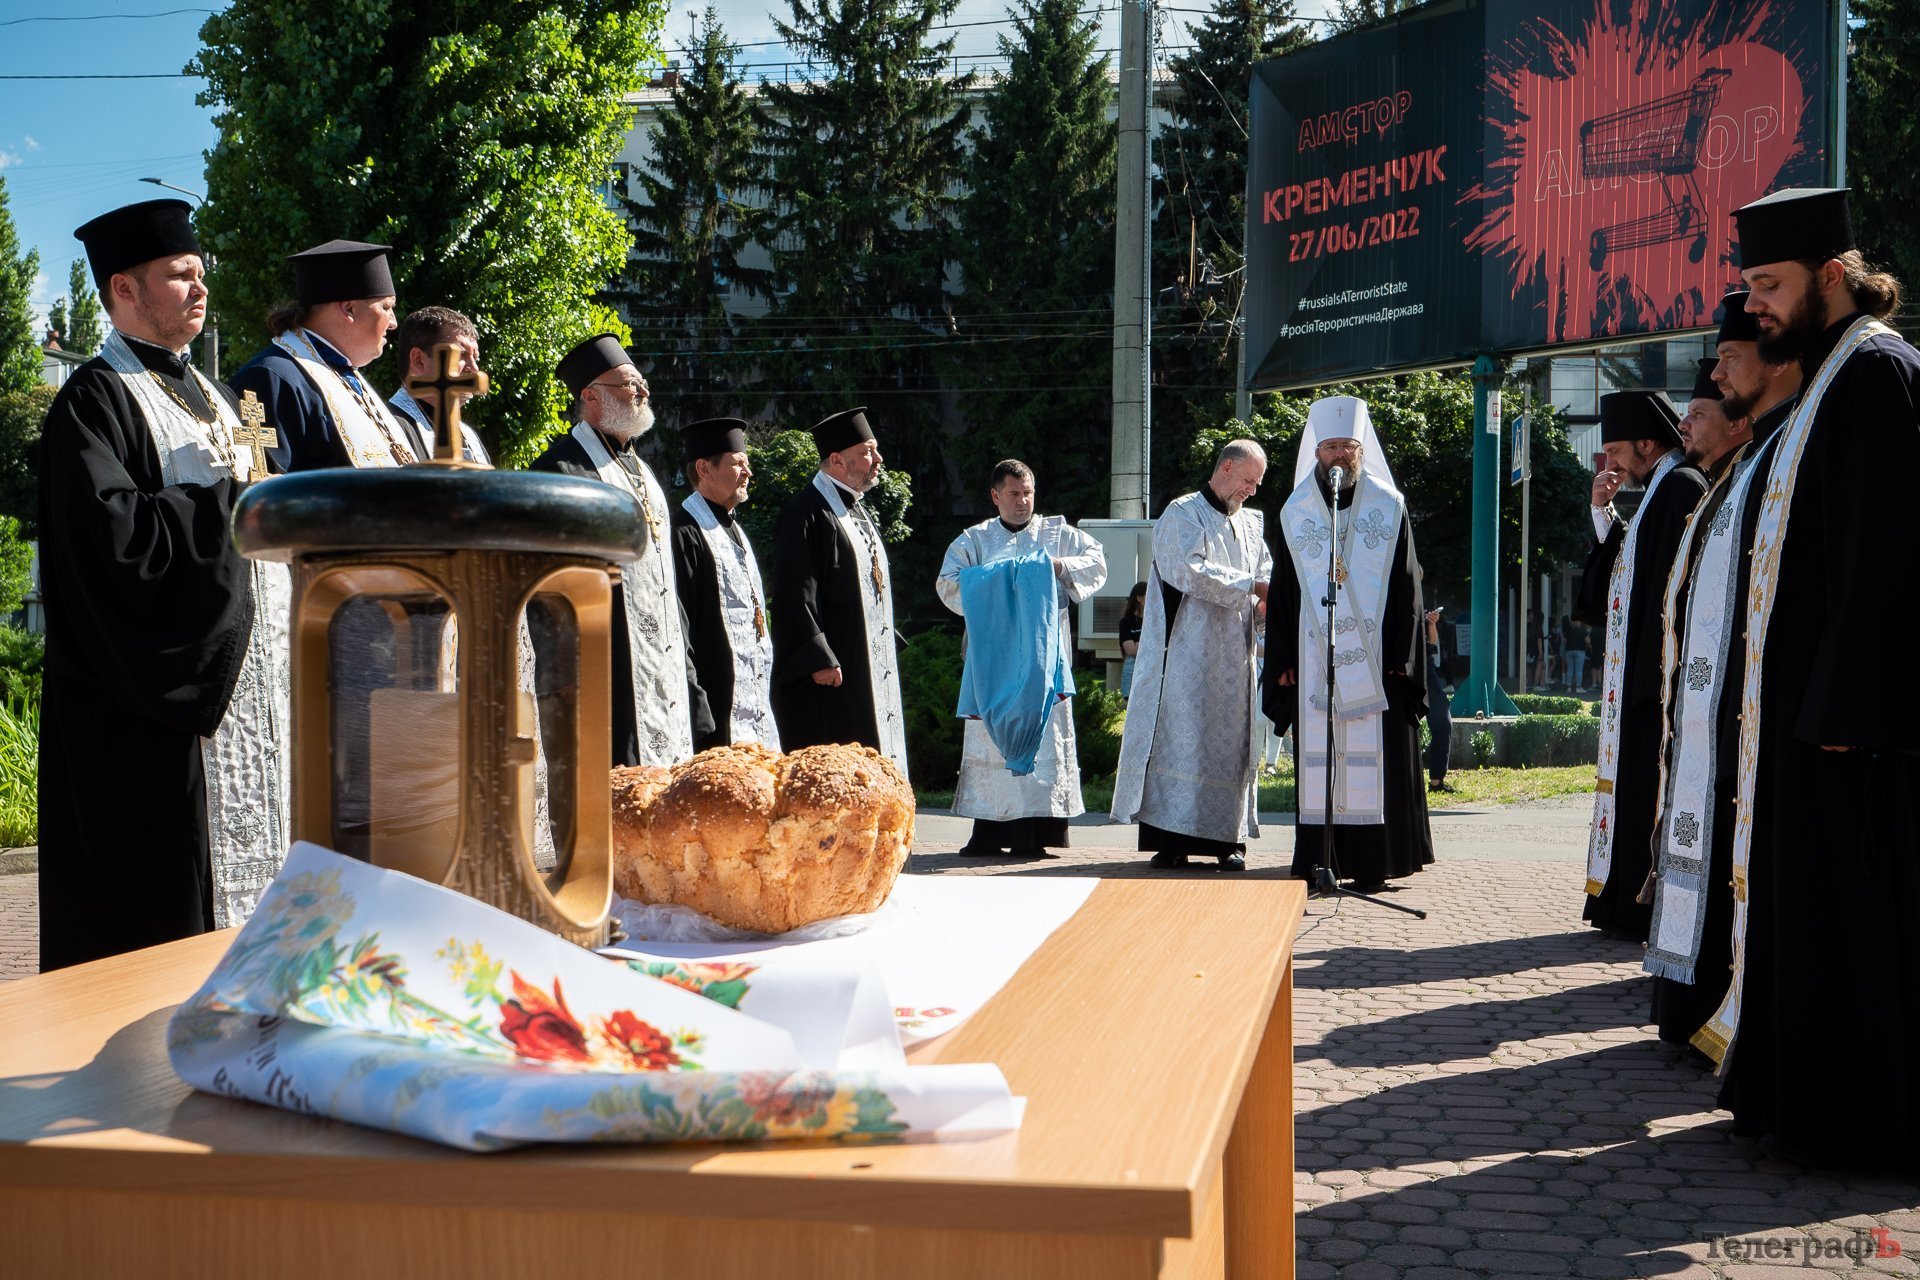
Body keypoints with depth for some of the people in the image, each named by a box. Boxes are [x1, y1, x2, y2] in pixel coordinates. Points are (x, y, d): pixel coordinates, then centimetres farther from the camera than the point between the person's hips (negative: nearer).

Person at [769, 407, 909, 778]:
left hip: (872, 673, 10)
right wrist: (819, 660, -23)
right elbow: (794, 594, -19)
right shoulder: (807, 512, -12)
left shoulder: (860, 513, 18)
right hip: (829, 675, -9)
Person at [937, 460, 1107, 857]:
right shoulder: (975, 540, 13)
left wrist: (1061, 566, -9)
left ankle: (1033, 832, -6)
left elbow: (1097, 561, 7)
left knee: (1043, 734, -7)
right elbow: (949, 583, 3)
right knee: (990, 738, -1)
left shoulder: (1057, 533, 13)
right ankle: (988, 832, 3)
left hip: (1043, 657, -1)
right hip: (992, 657, 1)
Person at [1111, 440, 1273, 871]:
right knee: (1179, 738, -7)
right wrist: (1250, 584, -19)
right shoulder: (1182, 515, -2)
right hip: (1186, 655, -6)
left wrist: (1264, 600, -10)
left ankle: (1228, 836, 8)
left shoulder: (1252, 523, 19)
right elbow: (1190, 570, -16)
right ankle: (1170, 839, -6)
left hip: (1233, 657, 6)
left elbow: (1267, 572, 13)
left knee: (1230, 743, 4)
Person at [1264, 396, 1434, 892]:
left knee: (1375, 756, -2)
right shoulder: (1295, 512, 9)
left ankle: (1371, 862, 3)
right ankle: (1318, 862, 5)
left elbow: (1406, 586, 3)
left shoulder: (1389, 506, 6)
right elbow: (1282, 593, 9)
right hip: (1315, 658, 1)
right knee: (1318, 757, 1)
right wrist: (1283, 660, 2)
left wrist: (1399, 655, -6)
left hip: (1375, 655, -1)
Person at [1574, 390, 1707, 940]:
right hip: (1638, 671, 10)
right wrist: (1602, 512, 9)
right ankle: (1630, 900, 16)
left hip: (1658, 667, -10)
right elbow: (1626, 560, 21)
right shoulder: (1660, 491, 19)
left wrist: (1660, 667, -23)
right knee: (1636, 778, 11)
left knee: (1652, 781, -7)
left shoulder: (1683, 486, -13)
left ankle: (1658, 909, -3)